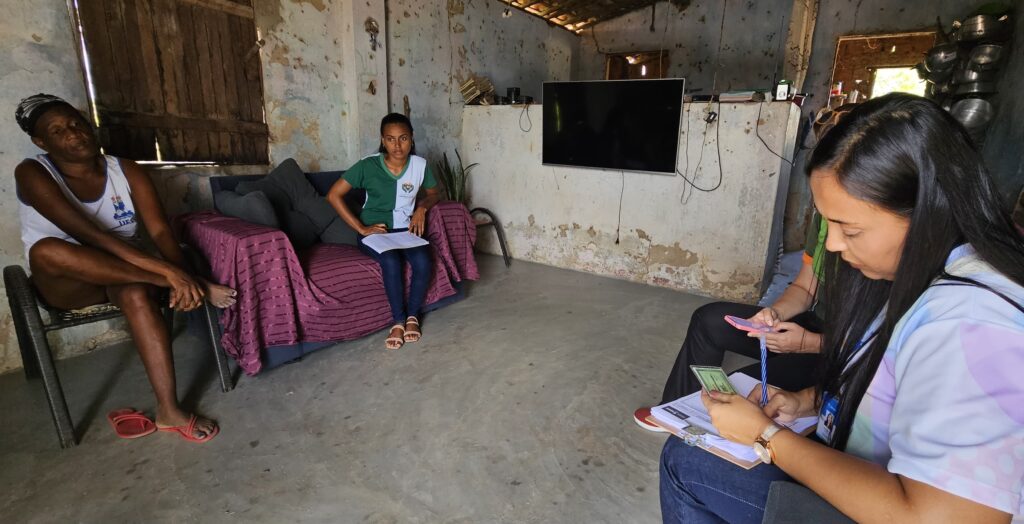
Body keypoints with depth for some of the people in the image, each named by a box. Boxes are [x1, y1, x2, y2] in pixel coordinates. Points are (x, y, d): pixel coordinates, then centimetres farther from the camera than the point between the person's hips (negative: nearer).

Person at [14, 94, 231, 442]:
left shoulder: (125, 170, -3)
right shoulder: (33, 174, -12)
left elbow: (160, 232, -12)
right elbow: (87, 234, -29)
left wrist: (179, 274, -33)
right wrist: (168, 271, -40)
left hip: (124, 272, 1)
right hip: (67, 285, -1)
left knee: (137, 294, -35)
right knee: (46, 250, -36)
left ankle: (168, 410, -34)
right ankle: (196, 286, -37)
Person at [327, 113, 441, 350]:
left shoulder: (420, 165, -5)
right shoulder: (368, 165, -13)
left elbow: (434, 193, 13)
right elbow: (334, 195, -11)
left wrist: (421, 208, -9)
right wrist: (361, 228, -14)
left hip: (405, 229, 2)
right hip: (374, 231, -2)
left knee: (423, 262, -28)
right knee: (391, 262, -33)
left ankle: (412, 315, -6)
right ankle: (399, 320, -14)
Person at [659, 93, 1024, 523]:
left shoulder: (969, 326, -30)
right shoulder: (914, 276, -1)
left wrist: (765, 434, -24)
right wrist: (808, 400, -2)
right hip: (844, 472, 8)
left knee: (683, 460, -7)